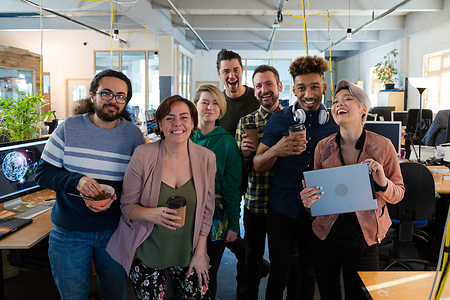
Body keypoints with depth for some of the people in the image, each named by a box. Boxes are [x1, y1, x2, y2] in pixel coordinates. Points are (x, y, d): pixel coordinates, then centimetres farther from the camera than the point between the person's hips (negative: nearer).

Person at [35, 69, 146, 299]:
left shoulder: (134, 135, -4)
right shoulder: (69, 127, -5)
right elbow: (42, 172, -4)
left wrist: (116, 197, -21)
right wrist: (75, 181, -24)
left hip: (115, 230, 1)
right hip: (69, 232, 0)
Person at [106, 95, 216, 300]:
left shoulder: (206, 158, -6)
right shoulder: (143, 155, -13)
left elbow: (207, 210, 2)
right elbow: (127, 206, -7)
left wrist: (199, 253, 2)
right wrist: (152, 214, -28)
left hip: (187, 254, 2)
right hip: (146, 254, -2)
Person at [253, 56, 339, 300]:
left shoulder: (336, 123, 1)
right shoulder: (278, 121, -2)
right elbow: (258, 166, -2)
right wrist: (275, 151, -24)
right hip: (282, 210, -1)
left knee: (310, 273, 18)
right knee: (279, 273, 9)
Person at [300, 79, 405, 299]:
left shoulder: (382, 146, -9)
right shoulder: (323, 147, -4)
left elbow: (398, 193, -2)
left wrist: (383, 183, -23)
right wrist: (308, 200, -14)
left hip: (363, 239, -2)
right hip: (325, 236, 2)